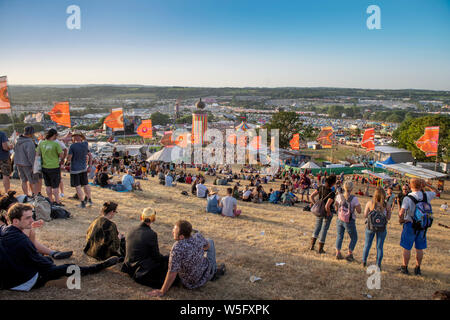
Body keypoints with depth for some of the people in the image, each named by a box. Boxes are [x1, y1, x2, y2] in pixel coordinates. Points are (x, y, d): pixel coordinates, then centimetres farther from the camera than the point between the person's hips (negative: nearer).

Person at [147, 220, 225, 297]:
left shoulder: (177, 248, -36)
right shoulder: (198, 236, -22)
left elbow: (172, 273, -32)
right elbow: (207, 246, 2)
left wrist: (162, 292, -20)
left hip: (191, 284, -2)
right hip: (206, 274, 2)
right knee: (210, 241, 26)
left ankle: (215, 271, 42)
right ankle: (214, 270, 39)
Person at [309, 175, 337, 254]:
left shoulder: (321, 187, -10)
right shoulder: (332, 193, -26)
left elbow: (312, 196, -6)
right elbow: (327, 206, -31)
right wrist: (329, 213, -13)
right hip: (327, 212, -5)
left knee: (317, 227, 21)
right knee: (324, 229, 9)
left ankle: (312, 245, 20)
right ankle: (320, 249, 18)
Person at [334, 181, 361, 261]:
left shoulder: (339, 196, -8)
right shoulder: (354, 198, -18)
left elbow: (336, 209, 3)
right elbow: (359, 211, -11)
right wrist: (358, 205, 5)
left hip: (340, 220, 3)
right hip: (349, 222, -3)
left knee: (339, 236, 21)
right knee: (354, 238, 17)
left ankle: (338, 253, 14)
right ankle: (349, 254, 12)